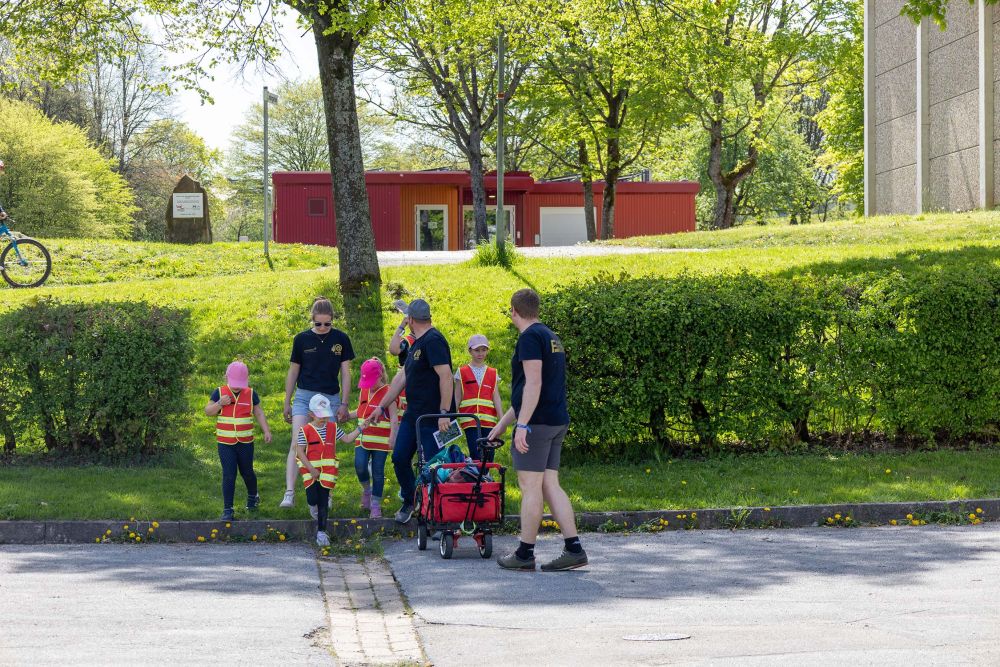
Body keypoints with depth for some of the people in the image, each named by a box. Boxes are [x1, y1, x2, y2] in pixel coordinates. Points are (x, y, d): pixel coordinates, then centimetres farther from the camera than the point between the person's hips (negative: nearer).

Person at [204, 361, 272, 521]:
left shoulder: (251, 394, 1)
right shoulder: (219, 393, -2)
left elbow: (259, 413, 7)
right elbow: (208, 411, -2)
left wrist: (266, 431, -1)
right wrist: (219, 403, -19)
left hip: (246, 442, 1)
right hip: (225, 442, -1)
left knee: (246, 472, 15)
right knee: (229, 475, -5)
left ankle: (253, 496, 43)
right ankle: (227, 509, 1)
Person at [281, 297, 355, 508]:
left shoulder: (341, 339, 2)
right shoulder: (302, 339, 1)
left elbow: (345, 373, 5)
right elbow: (293, 371, 9)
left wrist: (344, 404, 0)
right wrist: (287, 403, 10)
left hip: (331, 398, 1)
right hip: (304, 396, -1)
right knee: (297, 444, -15)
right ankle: (289, 493, -21)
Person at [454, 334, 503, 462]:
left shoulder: (493, 374, 14)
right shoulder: (462, 372, 9)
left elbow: (496, 398, 8)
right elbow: (457, 398, 9)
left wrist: (502, 420, -2)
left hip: (488, 421, 2)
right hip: (470, 421, -2)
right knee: (476, 456, -13)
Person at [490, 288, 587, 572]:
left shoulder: (530, 337, -10)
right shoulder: (550, 337, 20)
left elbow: (533, 384, -20)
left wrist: (522, 424, -22)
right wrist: (502, 423, 29)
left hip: (537, 422, -9)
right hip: (557, 422, 9)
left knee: (530, 485, -4)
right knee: (549, 485, 8)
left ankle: (525, 554, 0)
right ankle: (574, 549, 2)